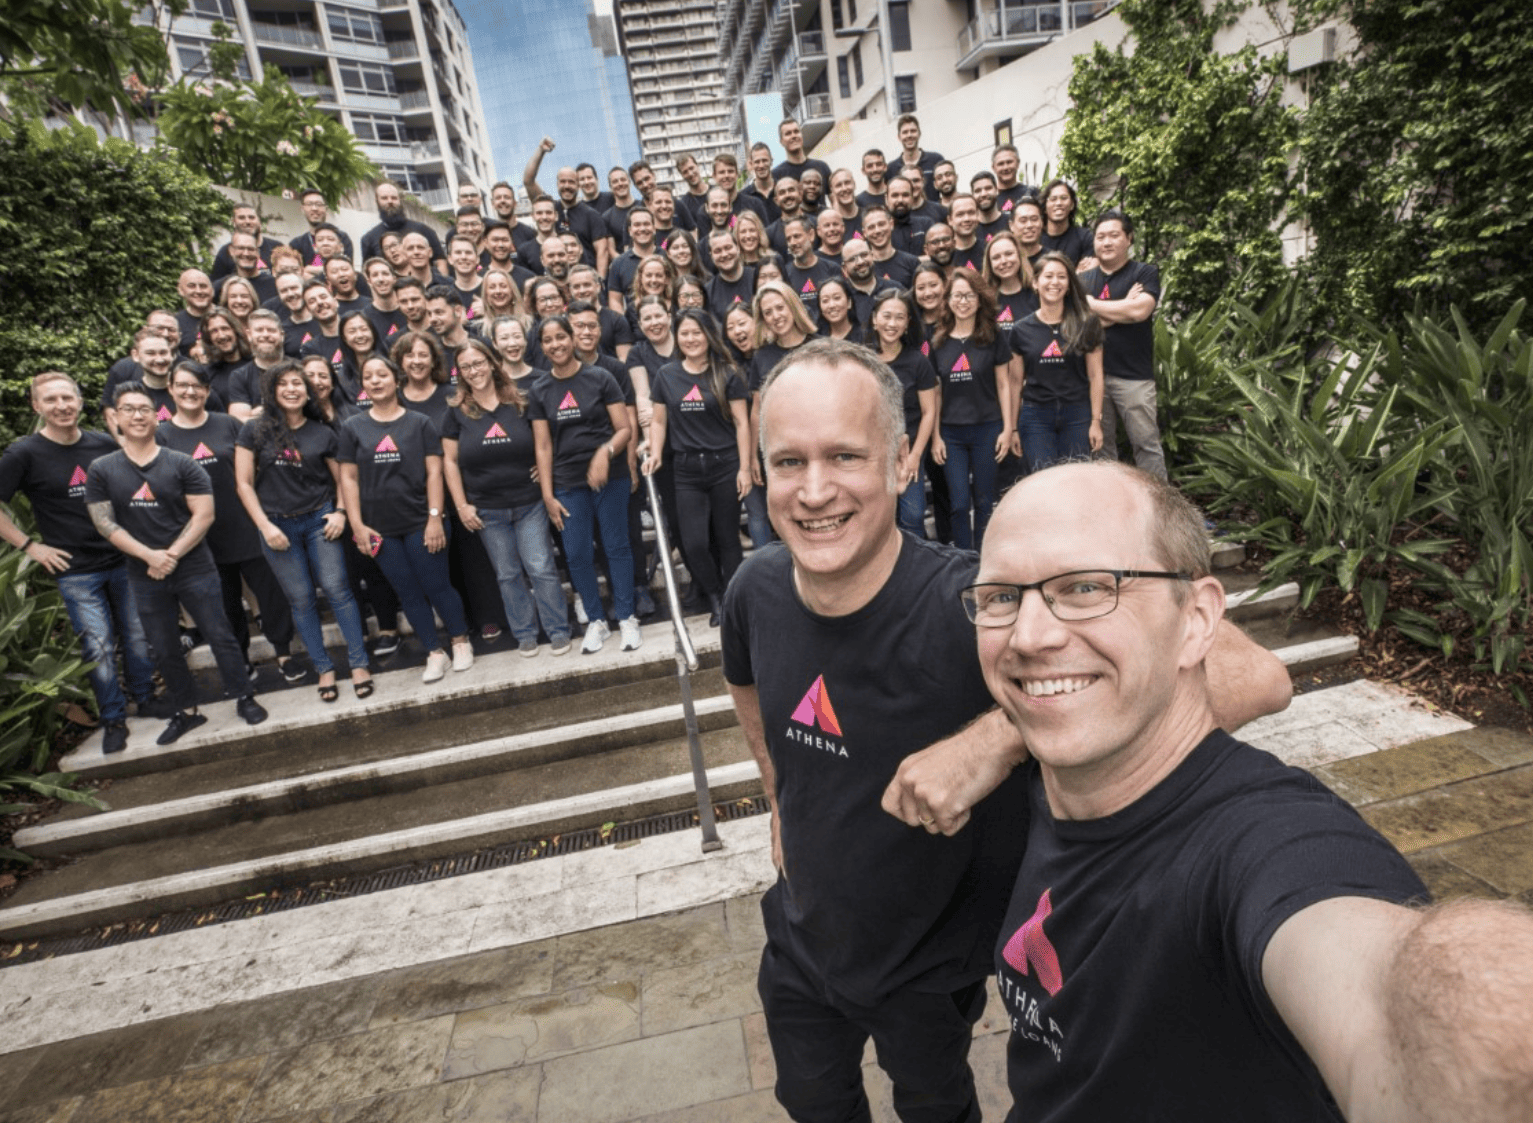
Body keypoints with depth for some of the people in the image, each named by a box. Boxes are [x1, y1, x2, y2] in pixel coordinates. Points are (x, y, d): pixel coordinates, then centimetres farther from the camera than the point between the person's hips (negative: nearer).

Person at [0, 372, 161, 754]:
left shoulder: (105, 444, 2)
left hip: (123, 560, 3)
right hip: (75, 572, -3)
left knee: (137, 635, 12)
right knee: (98, 648, 0)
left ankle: (145, 697, 30)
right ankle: (113, 720, 15)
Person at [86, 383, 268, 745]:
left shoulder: (182, 464, -4)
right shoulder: (101, 470, 2)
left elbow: (204, 515, -8)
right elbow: (104, 523, -3)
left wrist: (172, 555, -16)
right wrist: (149, 555, -15)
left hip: (195, 569, -2)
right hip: (144, 576, 3)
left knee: (219, 636, 3)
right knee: (163, 649, 12)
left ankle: (244, 698, 16)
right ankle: (186, 711, 26)